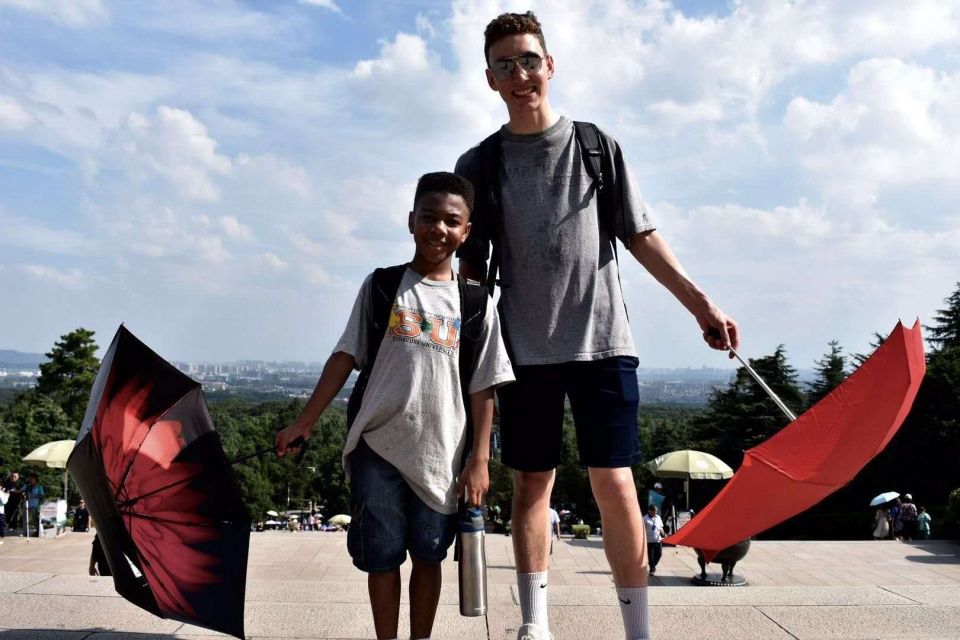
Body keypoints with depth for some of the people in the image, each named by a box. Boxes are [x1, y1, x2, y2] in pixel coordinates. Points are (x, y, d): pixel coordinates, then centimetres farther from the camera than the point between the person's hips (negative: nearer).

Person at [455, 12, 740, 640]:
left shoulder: (595, 144, 6)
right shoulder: (480, 165, 6)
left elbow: (640, 235, 7)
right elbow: (472, 265, 8)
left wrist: (700, 302, 1)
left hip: (600, 339, -1)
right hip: (524, 347, 1)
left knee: (614, 480, -5)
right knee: (532, 482, 6)